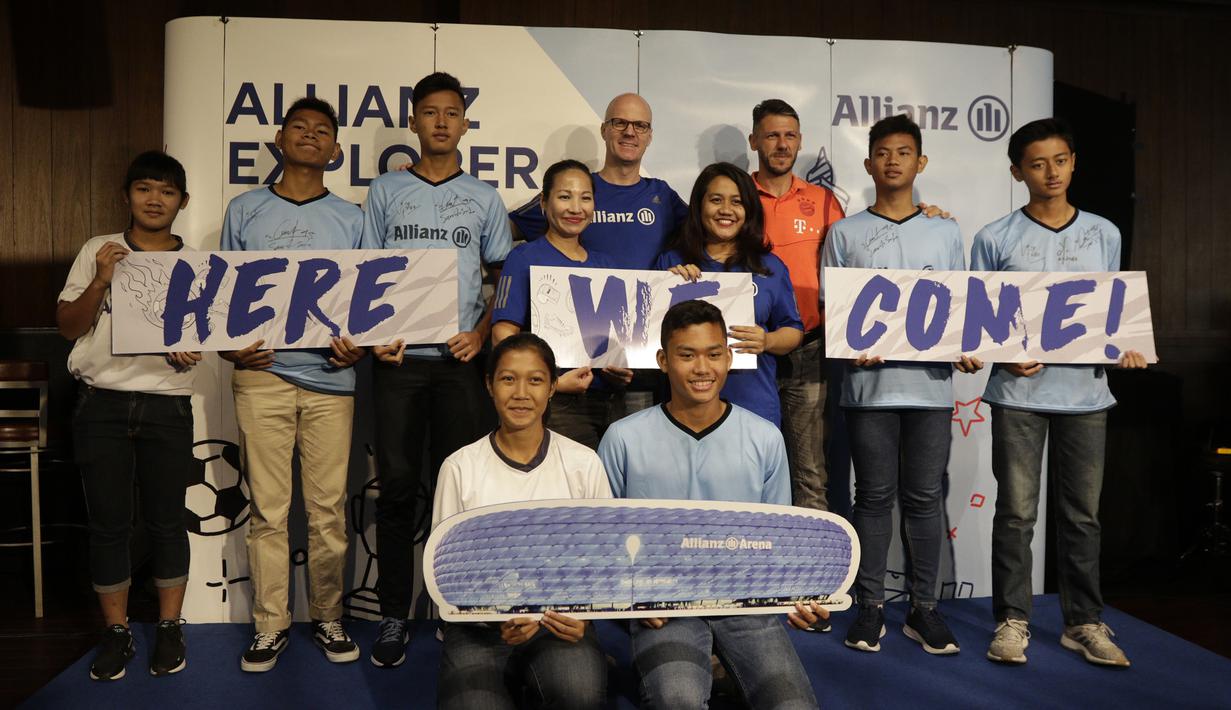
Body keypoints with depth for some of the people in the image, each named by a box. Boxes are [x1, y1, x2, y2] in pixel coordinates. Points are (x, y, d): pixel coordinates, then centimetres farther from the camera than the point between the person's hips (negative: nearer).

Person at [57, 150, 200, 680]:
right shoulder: (98, 252, 8)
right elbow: (67, 326, 5)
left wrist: (191, 349, -15)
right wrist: (100, 282, -12)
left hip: (168, 404, 0)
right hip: (102, 403, 1)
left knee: (166, 519, 3)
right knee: (107, 522, 4)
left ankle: (169, 628, 16)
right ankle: (116, 632, 17)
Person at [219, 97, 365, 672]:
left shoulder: (351, 220, 12)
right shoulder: (244, 211, 13)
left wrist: (359, 344, -6)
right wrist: (226, 343, -4)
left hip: (330, 377, 0)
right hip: (262, 373, 0)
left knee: (328, 509, 3)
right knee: (268, 508, 2)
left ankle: (328, 618, 16)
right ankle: (270, 625, 13)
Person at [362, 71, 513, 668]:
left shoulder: (483, 199, 10)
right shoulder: (385, 191, 10)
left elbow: (507, 277, 11)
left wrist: (483, 332, -4)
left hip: (461, 357, 0)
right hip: (399, 357, 0)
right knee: (398, 485, 1)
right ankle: (394, 616, 11)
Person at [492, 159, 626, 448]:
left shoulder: (605, 264, 15)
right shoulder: (525, 258, -3)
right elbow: (503, 334, -11)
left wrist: (625, 368, -1)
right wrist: (554, 381, -21)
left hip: (610, 401, 6)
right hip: (558, 404, -5)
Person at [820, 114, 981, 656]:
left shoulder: (945, 232, 13)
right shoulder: (845, 233, 8)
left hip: (931, 382, 1)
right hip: (870, 381, -1)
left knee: (924, 498, 5)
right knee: (875, 496, 4)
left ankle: (924, 608, 16)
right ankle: (870, 606, 14)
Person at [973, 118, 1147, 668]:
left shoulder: (1104, 234, 10)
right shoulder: (996, 239, 1)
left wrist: (1123, 347, -5)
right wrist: (1005, 354, -16)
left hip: (1085, 391, 3)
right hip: (1020, 392, -2)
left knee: (1082, 514, 9)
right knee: (1016, 512, 2)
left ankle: (1084, 622, 21)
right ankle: (1012, 620, 14)